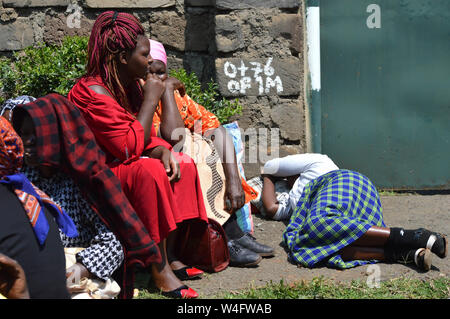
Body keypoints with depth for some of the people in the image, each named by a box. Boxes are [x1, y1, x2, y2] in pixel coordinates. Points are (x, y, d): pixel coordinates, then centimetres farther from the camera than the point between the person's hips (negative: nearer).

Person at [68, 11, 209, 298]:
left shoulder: (132, 85, 6)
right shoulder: (93, 92, -23)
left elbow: (146, 138, 12)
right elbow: (129, 147, -27)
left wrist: (162, 151, -12)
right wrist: (151, 99, -19)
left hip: (121, 167, 10)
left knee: (182, 164, 1)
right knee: (150, 171, -32)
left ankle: (170, 256, -5)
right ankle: (160, 272, -27)